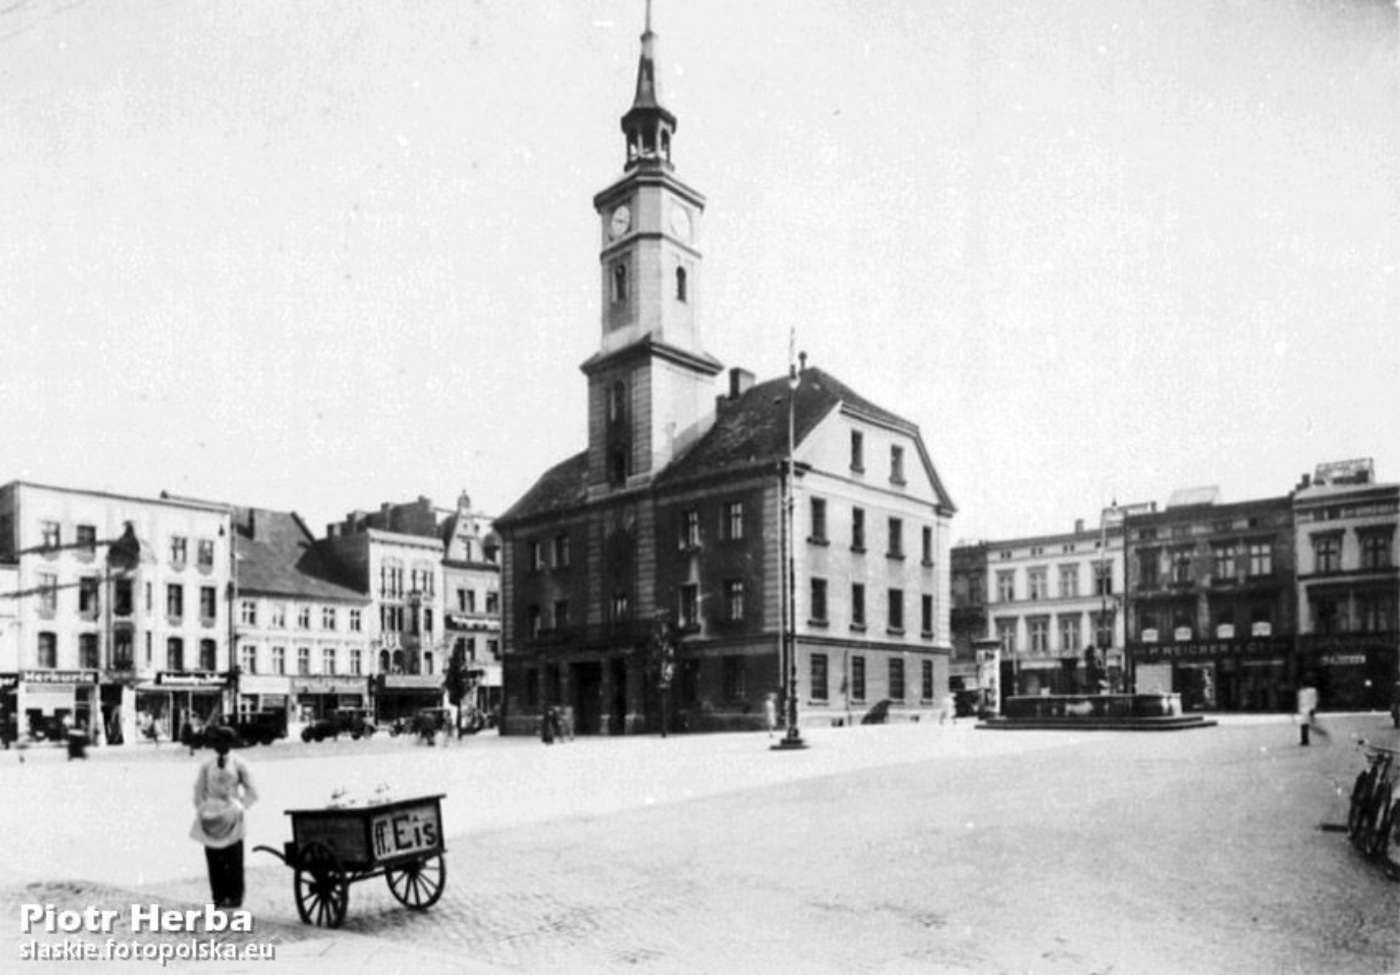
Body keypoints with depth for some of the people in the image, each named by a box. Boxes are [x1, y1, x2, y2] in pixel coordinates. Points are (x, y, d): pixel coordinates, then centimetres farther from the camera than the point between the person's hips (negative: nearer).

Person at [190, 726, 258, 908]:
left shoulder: (238, 764, 2)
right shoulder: (206, 766, 8)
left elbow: (252, 792, 4)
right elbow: (199, 791, 12)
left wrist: (239, 807, -6)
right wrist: (203, 810, 0)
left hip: (232, 818, -2)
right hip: (211, 818, 2)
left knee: (234, 860, -3)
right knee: (214, 860, -1)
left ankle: (235, 896, 4)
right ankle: (219, 897, 6)